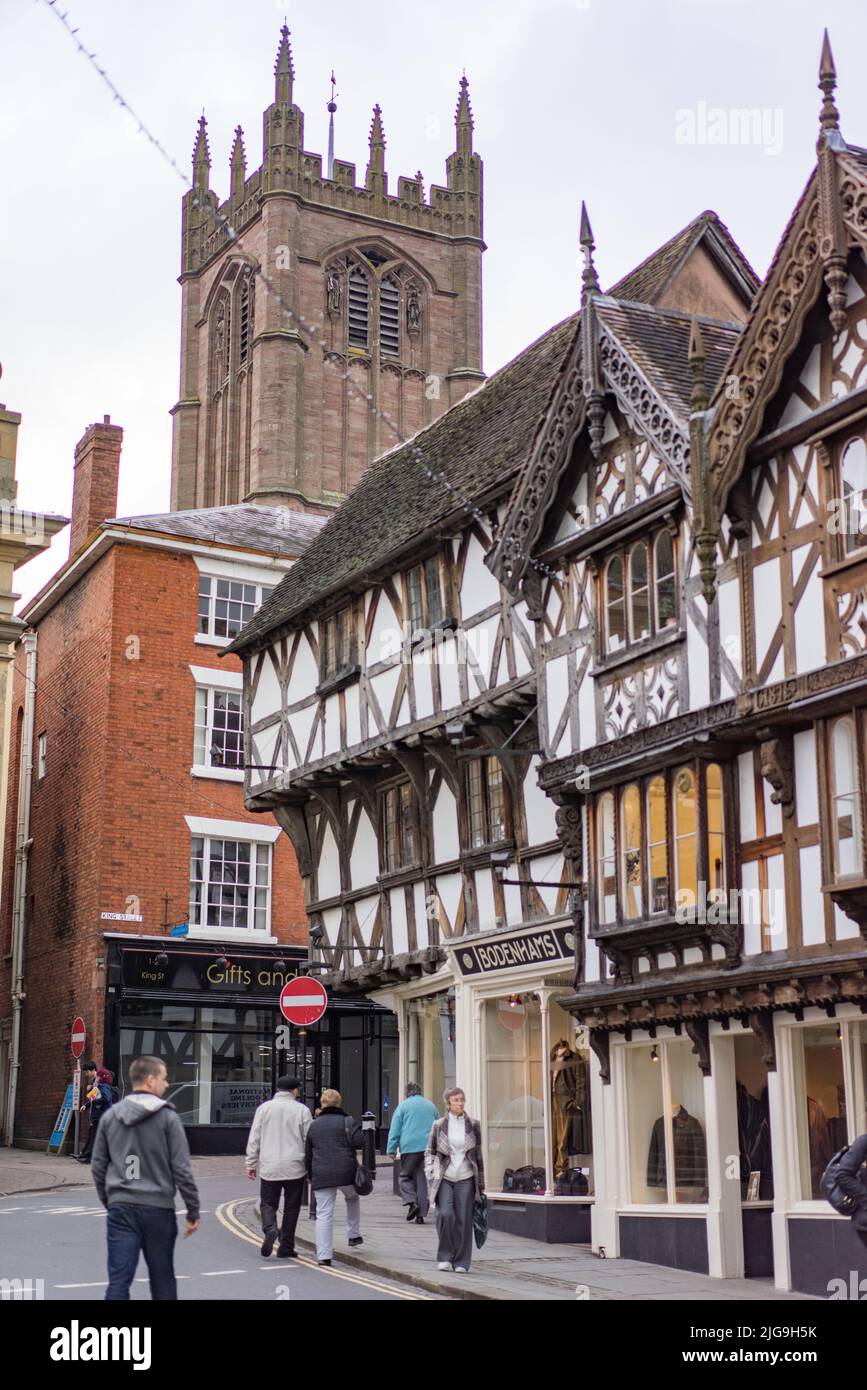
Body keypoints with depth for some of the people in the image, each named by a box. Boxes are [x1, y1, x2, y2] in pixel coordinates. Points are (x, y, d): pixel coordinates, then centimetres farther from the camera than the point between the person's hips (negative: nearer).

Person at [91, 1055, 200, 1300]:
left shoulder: (110, 1116, 6)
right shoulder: (167, 1117, -7)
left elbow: (98, 1167, 11)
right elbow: (181, 1169, -8)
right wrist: (193, 1211, -1)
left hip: (120, 1208, 3)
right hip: (158, 1208, -3)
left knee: (118, 1281, 0)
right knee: (162, 1279, 12)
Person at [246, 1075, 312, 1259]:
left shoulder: (264, 1108, 2)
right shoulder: (302, 1110, -2)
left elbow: (254, 1139, 3)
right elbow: (309, 1140, 1)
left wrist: (251, 1164, 11)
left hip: (269, 1167, 1)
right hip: (294, 1167, -1)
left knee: (268, 1202, 11)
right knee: (291, 1207, 9)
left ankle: (270, 1229, -17)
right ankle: (285, 1247, 10)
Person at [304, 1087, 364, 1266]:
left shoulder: (313, 1125, 12)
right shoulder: (346, 1121, -1)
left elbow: (308, 1155, 15)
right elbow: (358, 1141, -13)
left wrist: (311, 1176, 23)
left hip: (321, 1176, 2)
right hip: (346, 1173, -2)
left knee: (324, 1214, 1)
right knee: (353, 1198, 28)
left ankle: (323, 1255, -4)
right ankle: (354, 1235, 27)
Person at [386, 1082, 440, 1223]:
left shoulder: (403, 1106, 4)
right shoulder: (431, 1106, 17)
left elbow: (395, 1131, 0)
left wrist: (391, 1150, 1)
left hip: (410, 1147, -3)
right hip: (429, 1147, 3)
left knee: (405, 1176, 10)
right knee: (424, 1179, 4)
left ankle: (412, 1202, -12)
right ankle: (421, 1214, 1)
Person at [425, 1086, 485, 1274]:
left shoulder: (473, 1125, 5)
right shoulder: (439, 1125, 3)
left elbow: (478, 1155, 10)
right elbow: (429, 1151, 10)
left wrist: (481, 1184, 10)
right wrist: (430, 1173, -3)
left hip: (465, 1180, 1)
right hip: (444, 1179, -1)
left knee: (463, 1220, -1)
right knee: (445, 1214, -16)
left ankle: (461, 1262, 11)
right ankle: (445, 1257, 1)